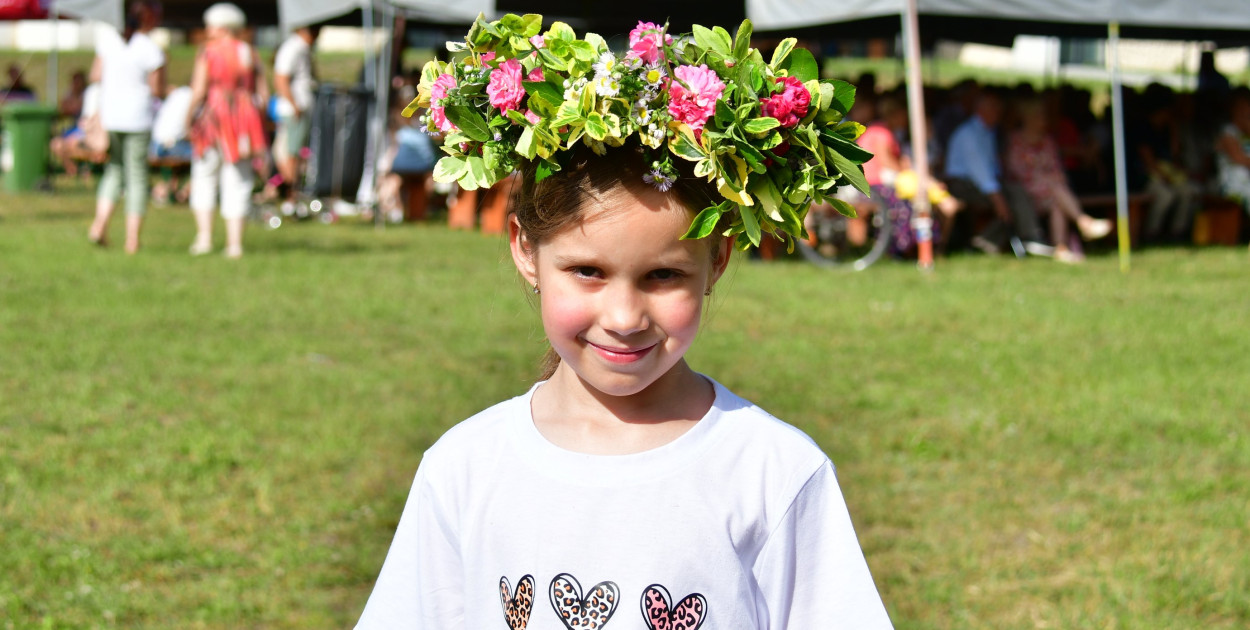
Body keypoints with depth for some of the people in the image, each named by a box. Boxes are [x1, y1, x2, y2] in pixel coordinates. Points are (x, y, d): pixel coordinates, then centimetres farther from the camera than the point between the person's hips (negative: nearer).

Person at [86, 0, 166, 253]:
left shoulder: (108, 37, 1)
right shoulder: (151, 49, -14)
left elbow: (96, 75, 6)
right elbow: (157, 90, -11)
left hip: (109, 115, 4)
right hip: (137, 118, -4)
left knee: (114, 170, 18)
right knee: (137, 177, 6)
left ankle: (100, 222, -1)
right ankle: (132, 239, 6)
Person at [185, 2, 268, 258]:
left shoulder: (208, 52, -5)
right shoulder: (249, 53, 7)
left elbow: (199, 92, -10)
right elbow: (263, 93, 6)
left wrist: (189, 117, 2)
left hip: (213, 120, -3)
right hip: (243, 124, 3)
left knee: (204, 179, 10)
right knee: (237, 184, 5)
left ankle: (204, 236, 1)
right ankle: (235, 243, 2)